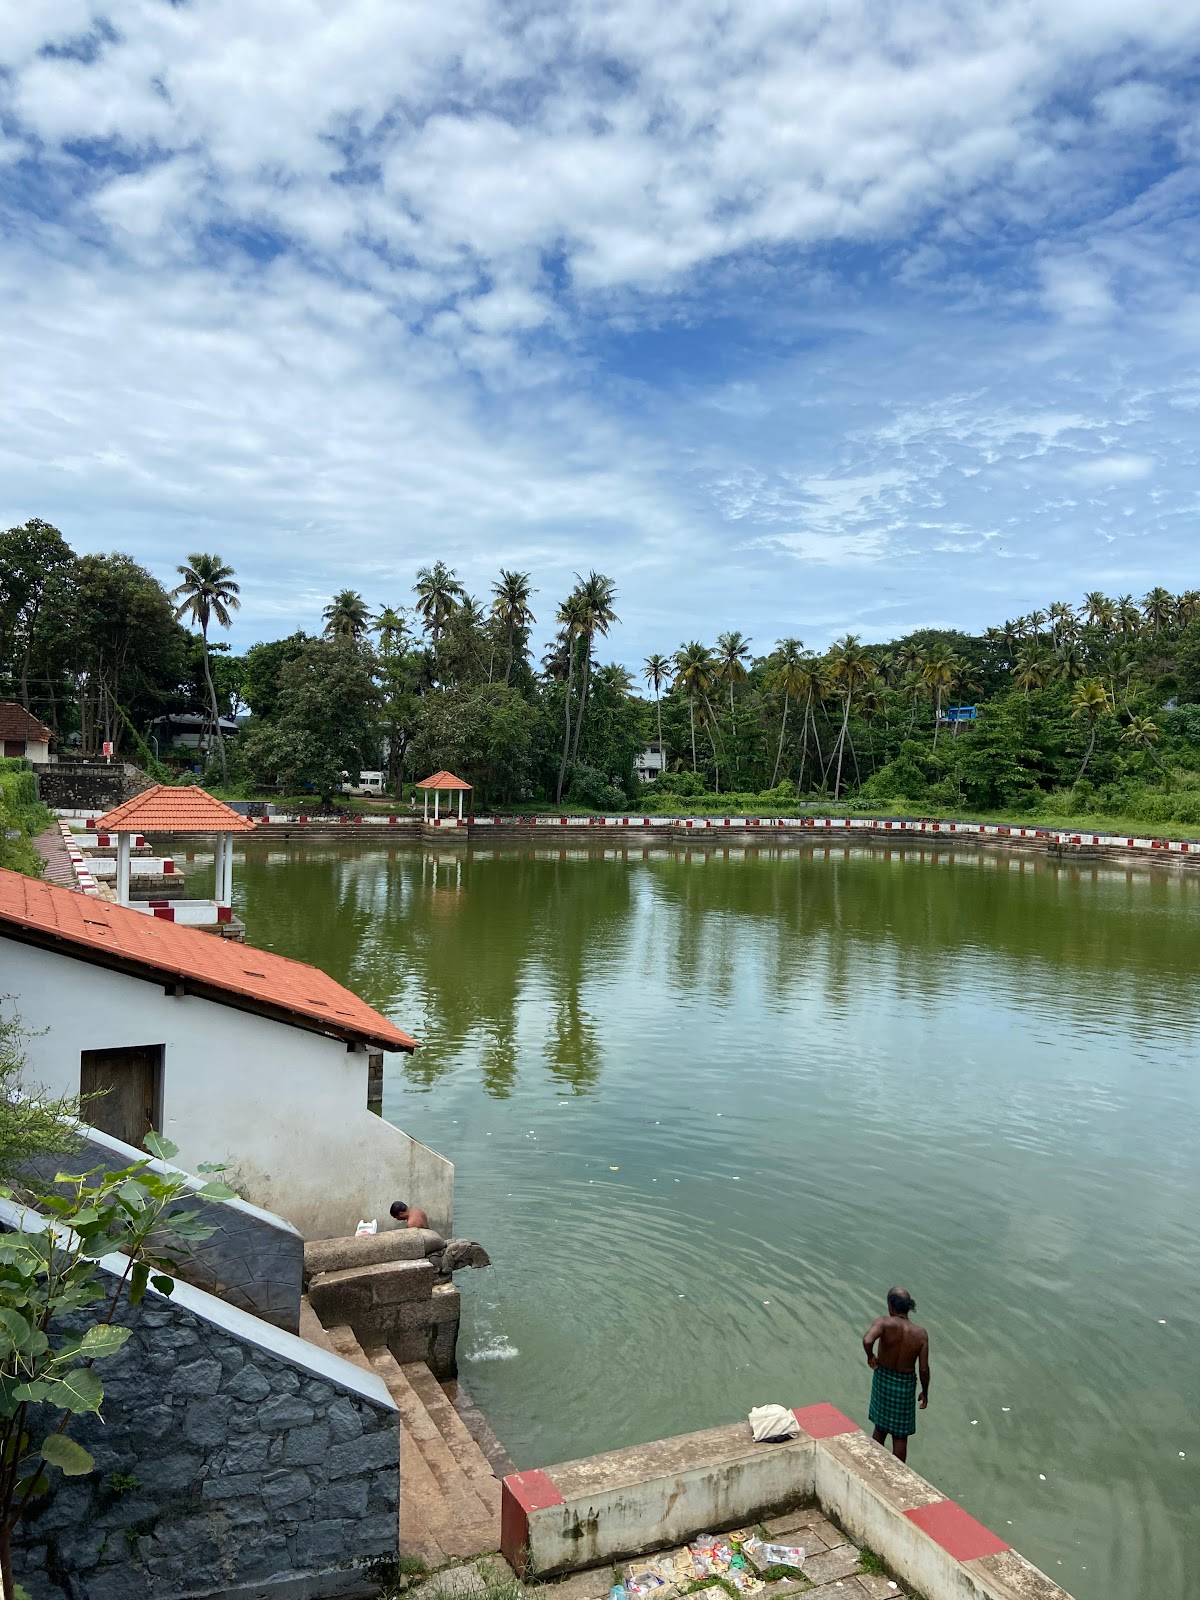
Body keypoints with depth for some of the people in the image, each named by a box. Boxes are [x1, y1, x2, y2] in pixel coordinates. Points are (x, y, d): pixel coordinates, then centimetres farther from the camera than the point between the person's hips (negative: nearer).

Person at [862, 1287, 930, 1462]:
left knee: (880, 1427, 23)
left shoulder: (884, 1323, -22)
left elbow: (867, 1340, -41)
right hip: (906, 1385, 0)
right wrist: (925, 1392, 7)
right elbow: (923, 1369, -10)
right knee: (900, 1435, 16)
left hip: (882, 1380, 0)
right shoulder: (921, 1334, -15)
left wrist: (870, 1356, -20)